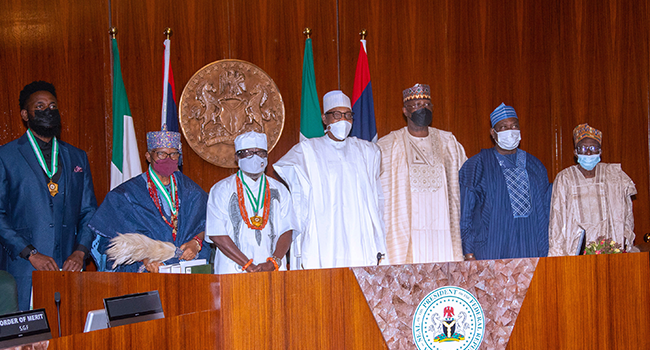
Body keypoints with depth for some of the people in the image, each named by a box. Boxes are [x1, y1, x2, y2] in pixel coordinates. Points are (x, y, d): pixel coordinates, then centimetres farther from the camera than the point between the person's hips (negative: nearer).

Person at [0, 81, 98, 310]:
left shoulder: (77, 157, 17)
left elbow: (89, 212, 15)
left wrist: (80, 251, -2)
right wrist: (30, 253, -11)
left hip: (69, 267, 3)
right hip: (24, 272, -3)